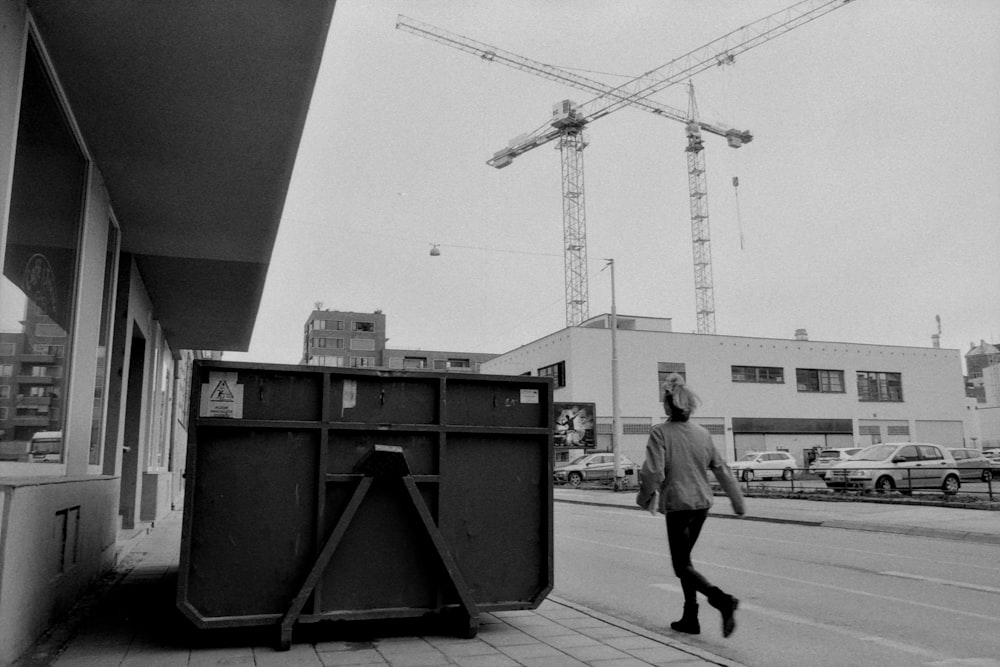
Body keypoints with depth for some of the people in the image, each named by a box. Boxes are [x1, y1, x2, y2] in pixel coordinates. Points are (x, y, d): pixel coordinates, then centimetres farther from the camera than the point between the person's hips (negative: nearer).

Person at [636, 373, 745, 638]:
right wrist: (737, 501, 18)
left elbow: (653, 472, -18)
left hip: (677, 504, -6)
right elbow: (721, 469, 9)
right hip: (702, 503, 6)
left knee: (682, 565, 2)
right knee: (684, 558, 19)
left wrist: (645, 497, 0)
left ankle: (722, 600, -19)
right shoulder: (702, 433, 4)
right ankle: (690, 618, 22)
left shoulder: (660, 432, -13)